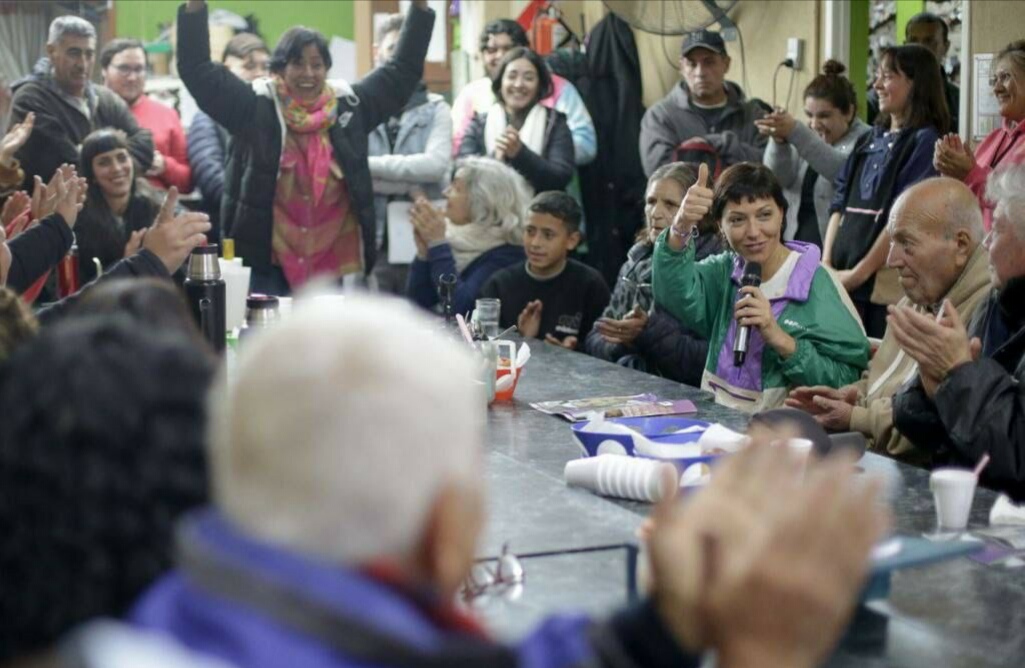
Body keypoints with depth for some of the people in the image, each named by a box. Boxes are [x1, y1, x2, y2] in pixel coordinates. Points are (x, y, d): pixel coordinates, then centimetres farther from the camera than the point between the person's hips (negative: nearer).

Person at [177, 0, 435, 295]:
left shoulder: (350, 106, 7)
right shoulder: (255, 108, -1)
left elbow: (404, 70, 14)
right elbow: (197, 69, -3)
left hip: (333, 266, 3)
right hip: (268, 264, -3)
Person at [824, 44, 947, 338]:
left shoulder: (924, 141, -5)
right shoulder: (869, 140, 17)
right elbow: (839, 206, 14)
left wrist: (859, 272, -13)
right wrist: (826, 265, 2)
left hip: (887, 281, -6)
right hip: (843, 279, 6)